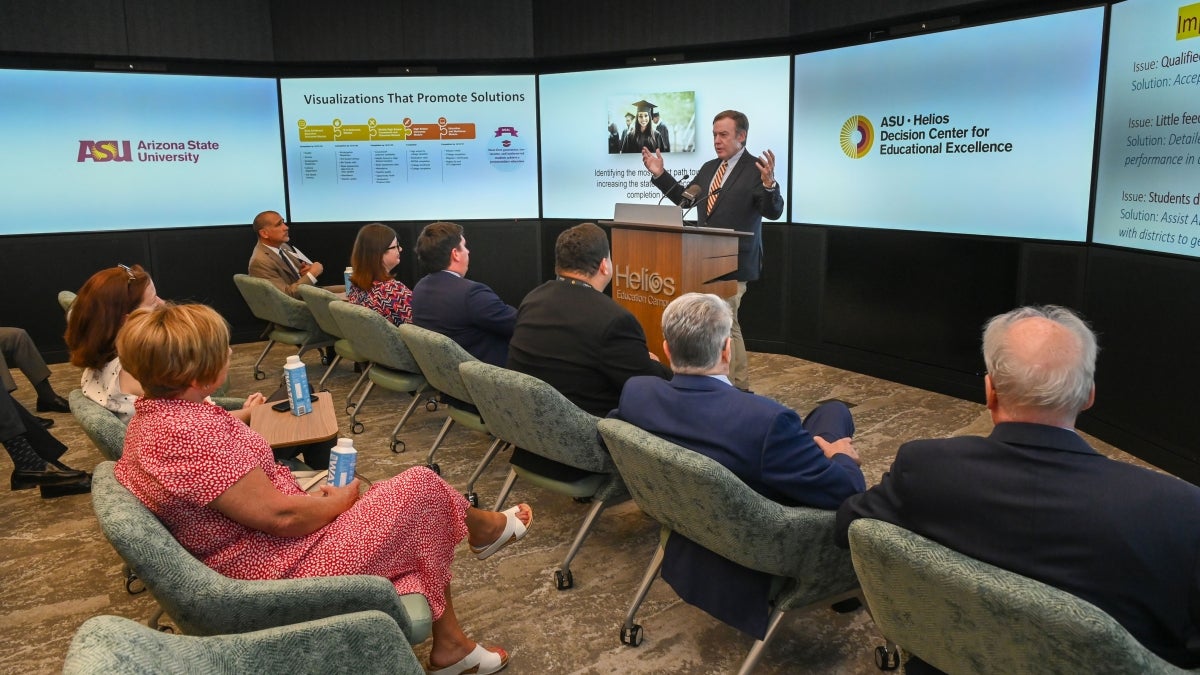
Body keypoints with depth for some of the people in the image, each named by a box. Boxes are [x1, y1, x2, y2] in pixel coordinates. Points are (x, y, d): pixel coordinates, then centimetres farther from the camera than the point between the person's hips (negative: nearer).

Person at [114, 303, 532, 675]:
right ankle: (482, 526, 33)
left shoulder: (149, 417, 2)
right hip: (285, 567, -10)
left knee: (418, 526, 18)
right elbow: (278, 516, -28)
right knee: (421, 487, 0)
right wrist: (337, 501, -10)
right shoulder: (193, 432, -31)